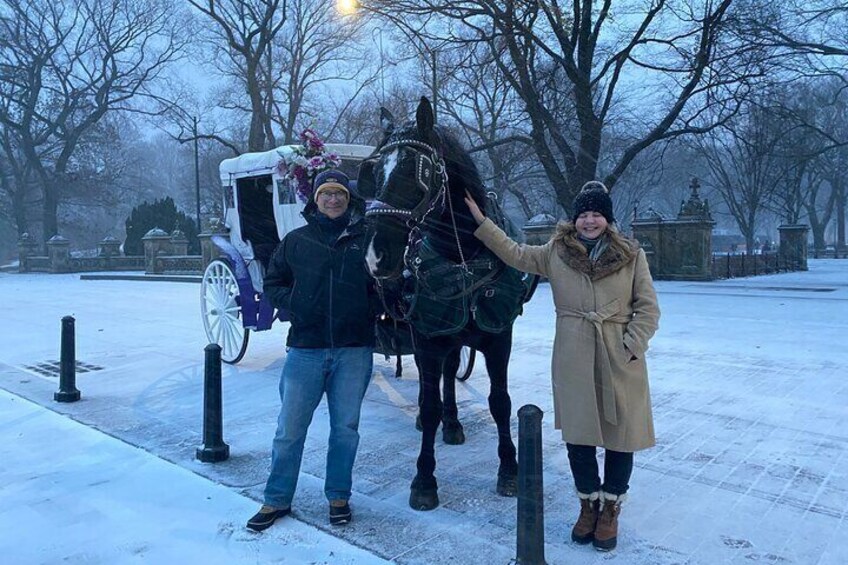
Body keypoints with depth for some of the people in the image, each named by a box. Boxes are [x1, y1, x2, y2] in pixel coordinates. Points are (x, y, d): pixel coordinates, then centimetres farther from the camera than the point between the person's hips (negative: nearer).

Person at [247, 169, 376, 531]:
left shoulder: (365, 240, 4)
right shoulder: (296, 240, 6)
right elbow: (273, 283, 12)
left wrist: (372, 310, -6)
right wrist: (293, 303, -6)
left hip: (354, 349, 0)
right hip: (305, 347, 0)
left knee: (346, 427, 11)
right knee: (290, 428, 5)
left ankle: (338, 496, 28)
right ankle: (277, 499, 22)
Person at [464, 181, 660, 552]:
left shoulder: (632, 254, 0)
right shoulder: (556, 252, 5)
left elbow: (648, 308, 0)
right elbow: (513, 254, 12)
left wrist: (632, 347, -11)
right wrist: (480, 220, 8)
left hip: (621, 360, -1)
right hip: (573, 359, 1)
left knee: (622, 436, 8)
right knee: (578, 434, 9)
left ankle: (610, 510, 29)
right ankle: (588, 504, 32)